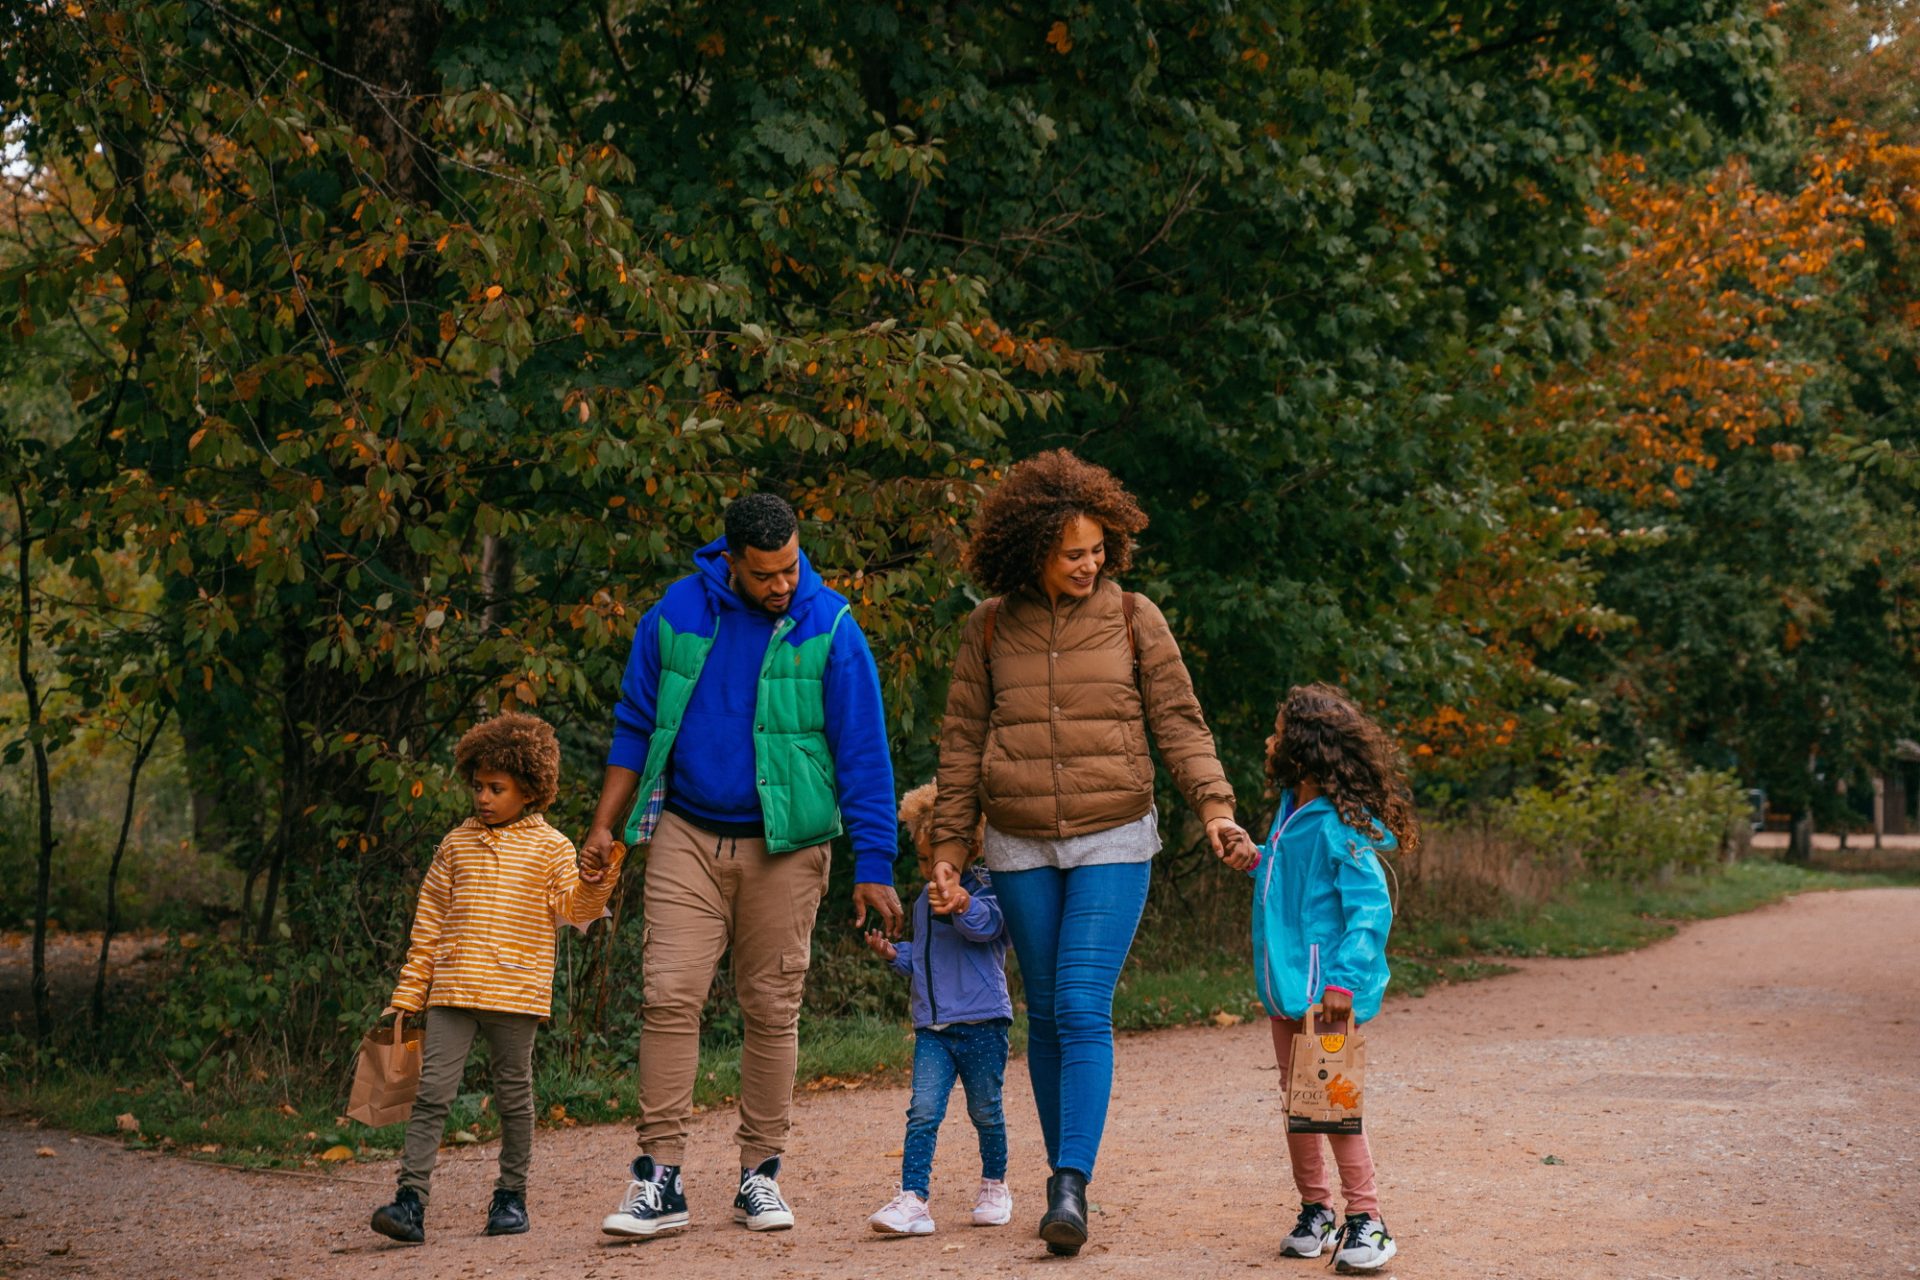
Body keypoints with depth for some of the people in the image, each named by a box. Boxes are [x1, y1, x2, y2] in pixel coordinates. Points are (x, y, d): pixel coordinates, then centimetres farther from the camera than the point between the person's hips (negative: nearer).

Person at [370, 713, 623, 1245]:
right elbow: (430, 923, 14)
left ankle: (511, 1195, 19)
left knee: (513, 1093, 7)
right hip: (452, 991, 2)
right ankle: (411, 1198, -8)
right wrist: (408, 993, 13)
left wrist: (593, 886, -24)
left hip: (515, 992, -2)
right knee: (432, 1091, -5)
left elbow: (573, 909, -2)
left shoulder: (549, 846, 4)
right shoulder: (456, 844, 11)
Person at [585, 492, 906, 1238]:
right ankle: (660, 1177, -3)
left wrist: (873, 867, -8)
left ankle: (761, 1175, 15)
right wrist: (604, 826, 6)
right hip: (687, 837, 1)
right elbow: (635, 726, 11)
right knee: (668, 996, -7)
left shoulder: (830, 630, -6)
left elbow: (864, 756, -5)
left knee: (772, 1009, 4)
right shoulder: (676, 615, 0)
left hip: (784, 847, -1)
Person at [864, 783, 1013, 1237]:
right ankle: (911, 1200, -14)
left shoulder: (984, 891, -8)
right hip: (932, 1028, 5)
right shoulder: (924, 903, 15)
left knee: (985, 1111, 9)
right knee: (923, 1111, -9)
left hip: (982, 1022, -5)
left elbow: (989, 924, -31)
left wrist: (964, 907, -52)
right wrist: (894, 954, 8)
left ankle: (994, 1187, 30)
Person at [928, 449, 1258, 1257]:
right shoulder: (990, 630, 5)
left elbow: (1178, 720, 1)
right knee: (1046, 1017, 8)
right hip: (1020, 849, 2)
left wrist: (1215, 806, -12)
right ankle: (1065, 1180, 19)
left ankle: (1070, 1187, -16)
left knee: (1084, 1011, -13)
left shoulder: (1132, 618, 1)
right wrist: (948, 847, 6)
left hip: (1113, 841, -2)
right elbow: (962, 743, 9)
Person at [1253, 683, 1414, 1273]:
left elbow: (1370, 910, -21)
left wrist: (1343, 981, -27)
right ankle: (1315, 1212, 25)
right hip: (1286, 985, 9)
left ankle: (1365, 1220, 4)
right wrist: (1257, 861, 12)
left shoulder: (1339, 826, -18)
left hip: (1326, 992, -9)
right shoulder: (1290, 811, 9)